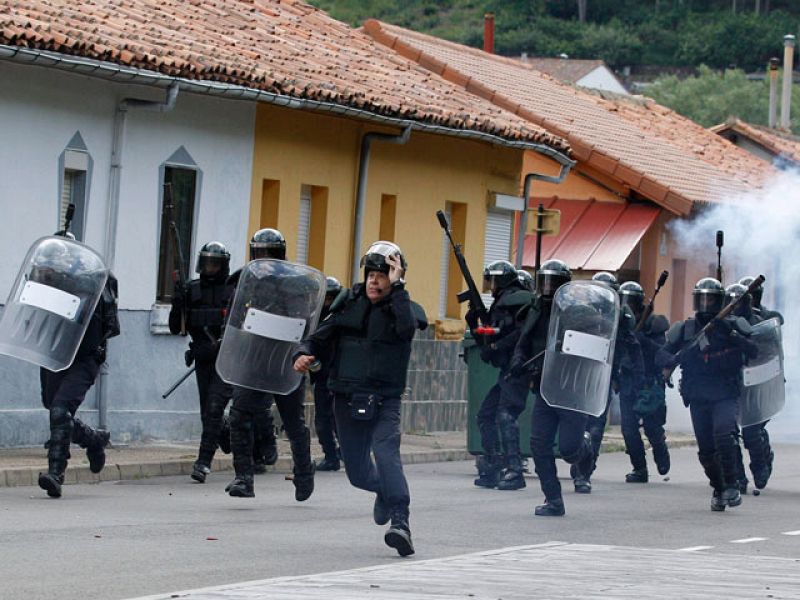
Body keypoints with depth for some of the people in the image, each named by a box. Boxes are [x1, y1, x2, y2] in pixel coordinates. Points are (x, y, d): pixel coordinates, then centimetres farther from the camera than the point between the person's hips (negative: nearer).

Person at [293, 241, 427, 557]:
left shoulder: (403, 308, -4)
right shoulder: (351, 303, 7)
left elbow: (407, 329, -28)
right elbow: (320, 337, 12)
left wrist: (396, 288, -26)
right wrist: (304, 353, -9)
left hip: (384, 401, -4)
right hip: (347, 400, 4)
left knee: (386, 451, -28)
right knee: (358, 473, 11)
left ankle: (400, 522, -38)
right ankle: (385, 490, 46)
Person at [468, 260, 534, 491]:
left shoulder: (516, 300, -9)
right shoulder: (500, 304, 21)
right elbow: (487, 343, 23)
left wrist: (496, 346, -18)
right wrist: (473, 323, 11)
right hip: (507, 370, 11)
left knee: (506, 415, -18)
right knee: (485, 415, 11)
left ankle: (514, 471, -20)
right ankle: (492, 468, 15)